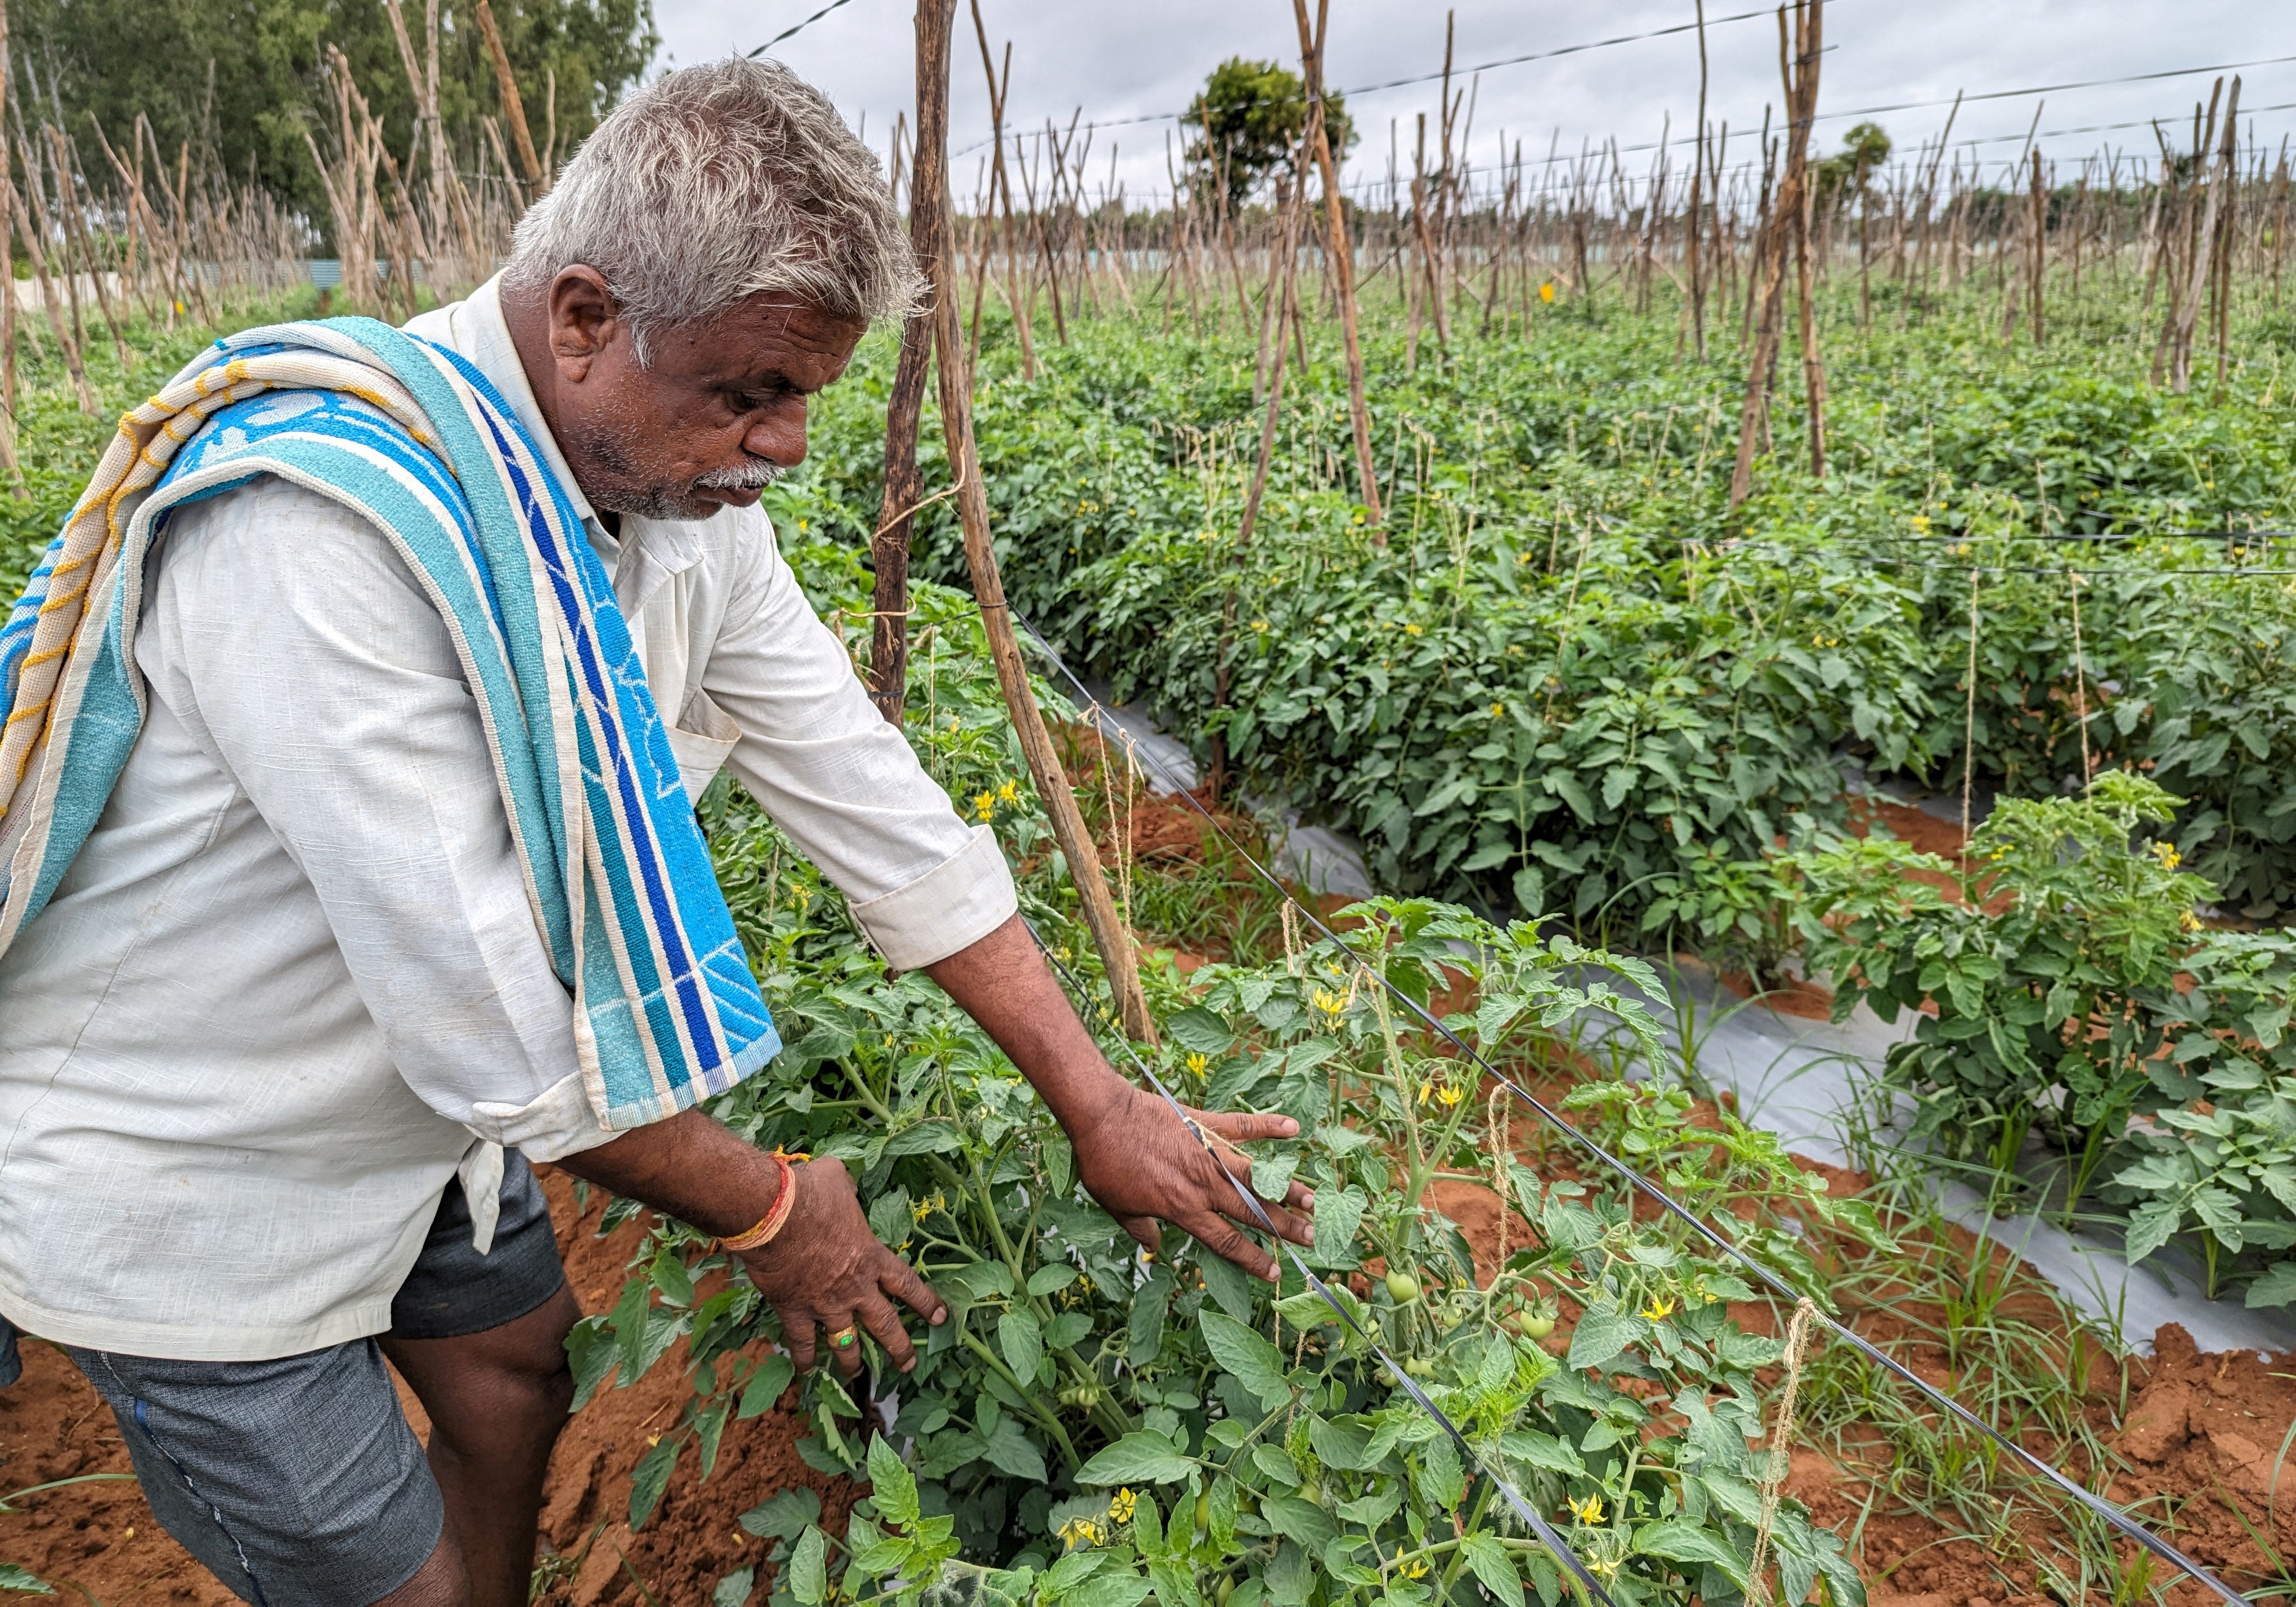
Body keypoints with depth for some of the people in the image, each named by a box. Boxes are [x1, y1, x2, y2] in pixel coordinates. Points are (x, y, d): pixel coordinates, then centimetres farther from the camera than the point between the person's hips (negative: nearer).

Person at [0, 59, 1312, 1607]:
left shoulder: (686, 500, -9)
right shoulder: (323, 517, -36)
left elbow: (873, 801, -7)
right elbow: (476, 1009, -34)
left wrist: (1103, 1103, -6)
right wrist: (764, 1209, -19)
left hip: (422, 1102, 7)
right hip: (182, 1172, -7)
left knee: (522, 1383, 22)